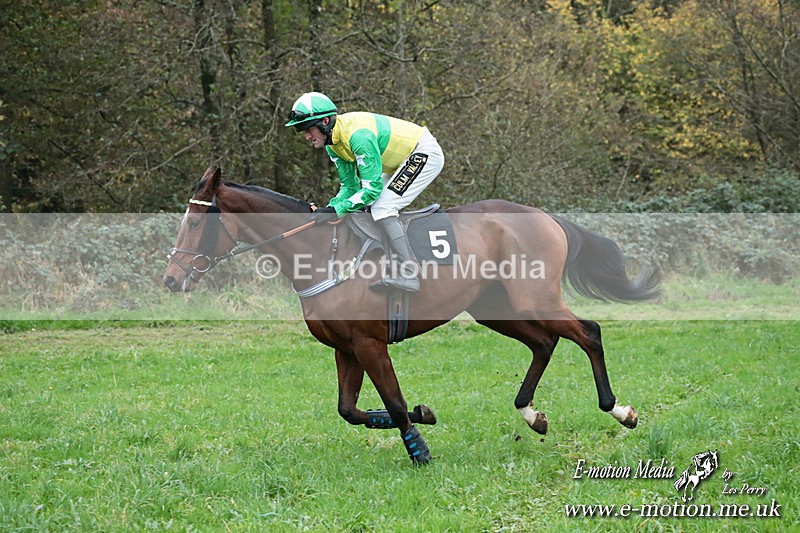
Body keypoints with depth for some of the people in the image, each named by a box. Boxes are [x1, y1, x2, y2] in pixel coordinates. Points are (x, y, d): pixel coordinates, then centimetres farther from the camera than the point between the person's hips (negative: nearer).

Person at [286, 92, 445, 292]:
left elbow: (372, 187, -29)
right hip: (402, 161, 10)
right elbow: (350, 187, 4)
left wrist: (337, 210, -29)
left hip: (425, 153, -10)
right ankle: (412, 264, 12)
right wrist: (327, 209, -12)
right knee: (367, 207, 9)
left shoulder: (358, 134, -31)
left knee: (382, 208, -20)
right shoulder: (333, 143, -1)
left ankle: (408, 275, -25)